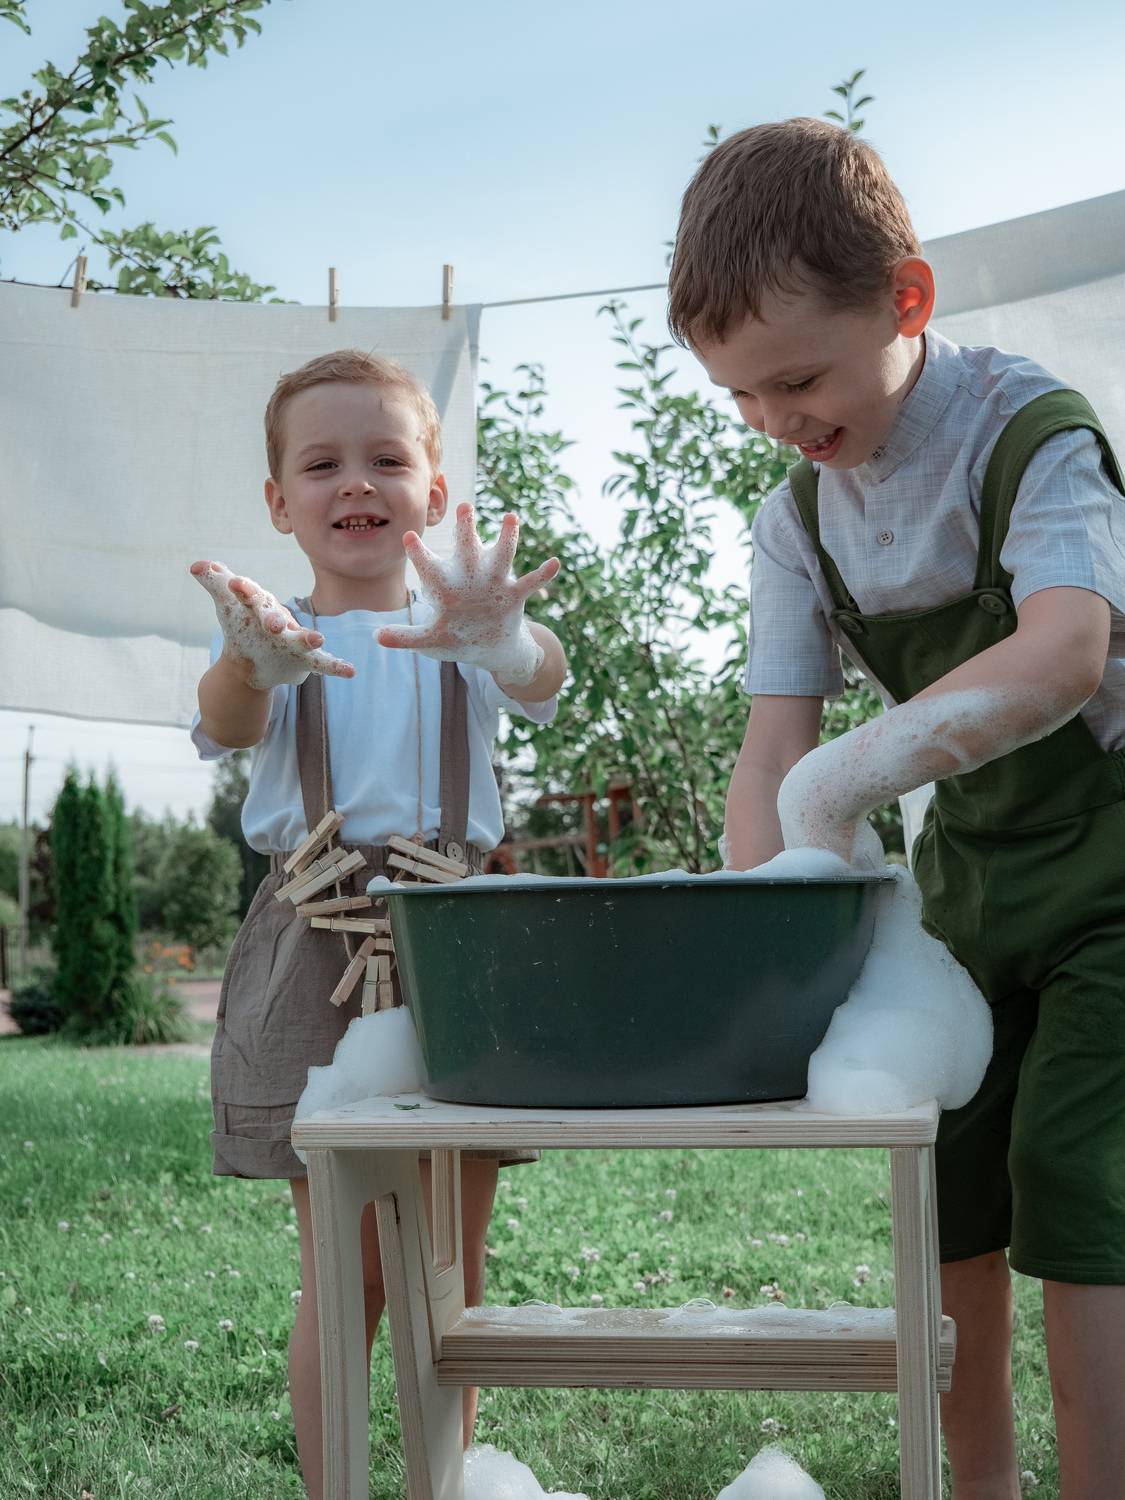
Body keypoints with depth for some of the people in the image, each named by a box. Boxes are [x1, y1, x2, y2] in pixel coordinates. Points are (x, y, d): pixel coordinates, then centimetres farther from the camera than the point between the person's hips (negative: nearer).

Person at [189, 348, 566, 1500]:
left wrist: (500, 638, -44)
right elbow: (227, 723, -17)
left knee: (454, 1264, 11)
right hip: (317, 951, -1)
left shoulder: (463, 628, 6)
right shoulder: (271, 630, 5)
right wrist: (256, 665, -44)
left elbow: (541, 680, -17)